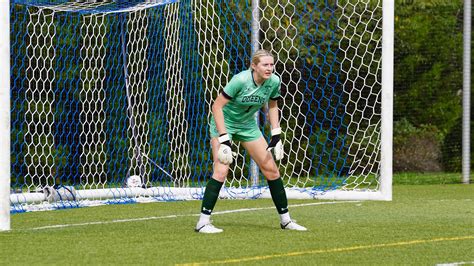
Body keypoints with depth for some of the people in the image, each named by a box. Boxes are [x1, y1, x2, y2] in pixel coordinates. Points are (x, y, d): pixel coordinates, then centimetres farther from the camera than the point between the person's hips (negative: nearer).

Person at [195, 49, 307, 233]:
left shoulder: (274, 81, -12)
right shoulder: (240, 80, -29)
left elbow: (272, 106, 8)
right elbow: (217, 106, -25)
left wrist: (276, 135, 0)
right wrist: (224, 138, -29)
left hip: (248, 125, 6)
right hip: (224, 122, -6)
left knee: (271, 169, 3)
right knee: (221, 171, -20)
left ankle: (285, 219, 16)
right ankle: (203, 222, -15)